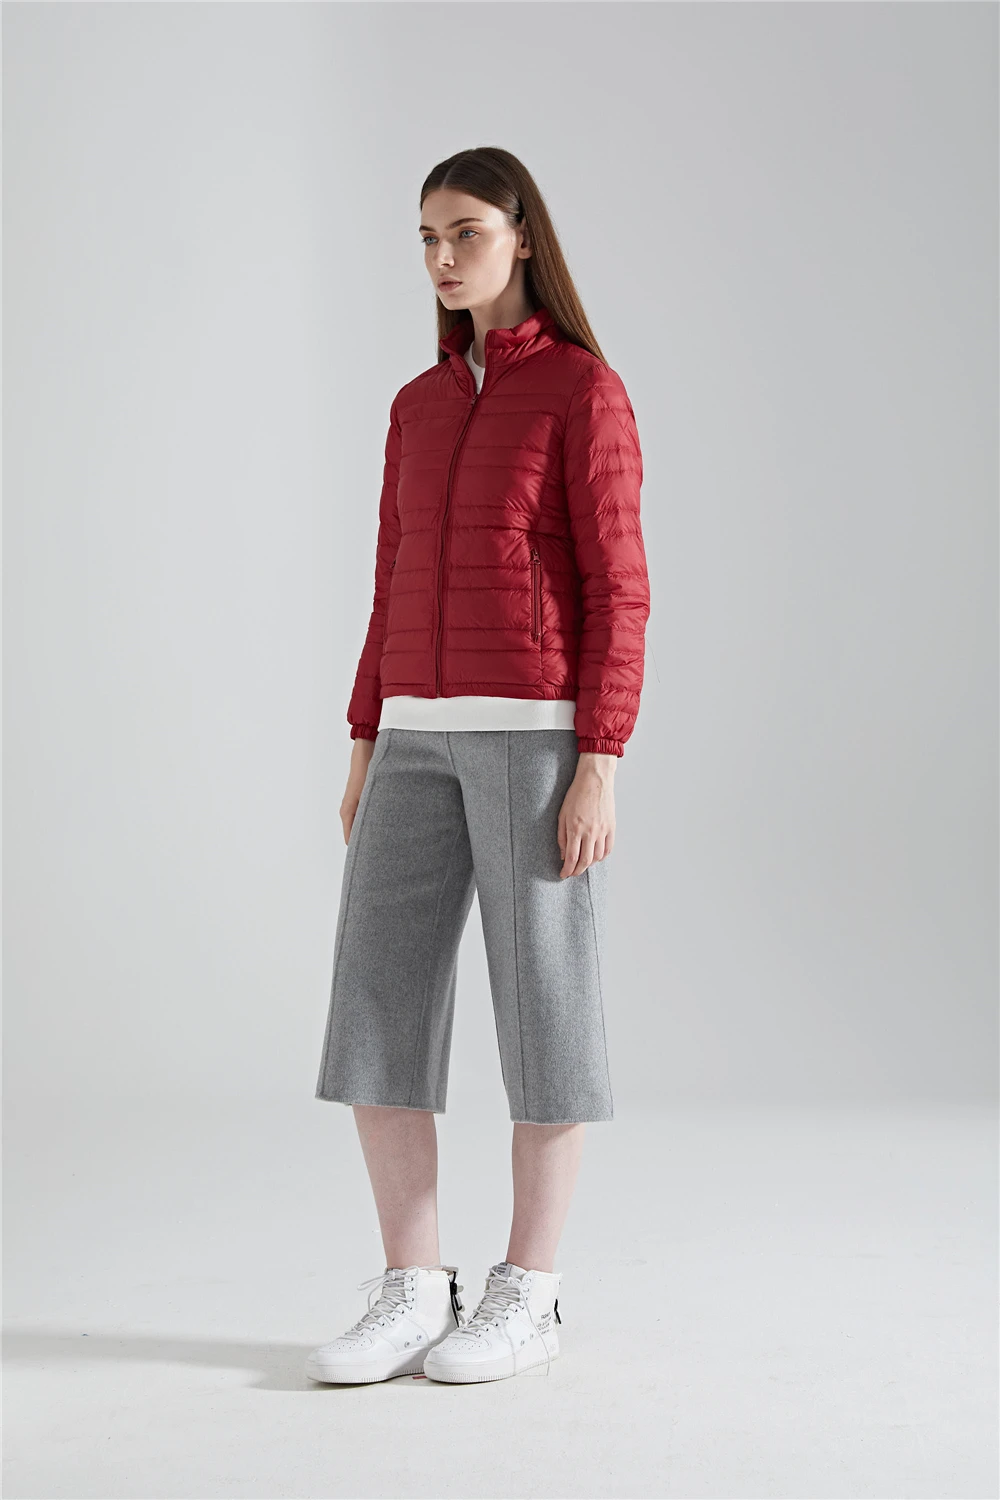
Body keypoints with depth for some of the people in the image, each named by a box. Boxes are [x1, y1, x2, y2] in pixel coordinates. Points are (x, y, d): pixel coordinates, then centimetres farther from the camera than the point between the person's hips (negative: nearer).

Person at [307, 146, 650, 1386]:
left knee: (540, 1006, -1)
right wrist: (365, 753, 13)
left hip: (540, 730, -6)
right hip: (424, 736, 6)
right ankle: (413, 1296, 5)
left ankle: (525, 1298, 10)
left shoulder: (585, 388, -3)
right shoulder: (418, 407, 17)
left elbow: (617, 590, -8)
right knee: (375, 1007, -2)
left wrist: (598, 768, -15)